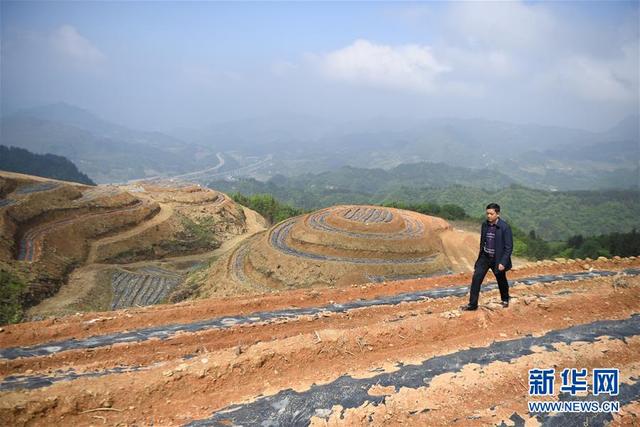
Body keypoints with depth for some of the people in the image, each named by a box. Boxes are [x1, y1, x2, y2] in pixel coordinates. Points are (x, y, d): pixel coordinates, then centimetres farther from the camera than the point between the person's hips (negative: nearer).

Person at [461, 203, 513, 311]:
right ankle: (472, 304, -2)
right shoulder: (485, 225, -1)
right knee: (476, 278, -8)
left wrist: (503, 262, -21)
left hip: (498, 259, -4)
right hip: (485, 257, 4)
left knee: (501, 281, 16)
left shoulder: (505, 227, -18)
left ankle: (505, 300, 43)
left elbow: (509, 247, -16)